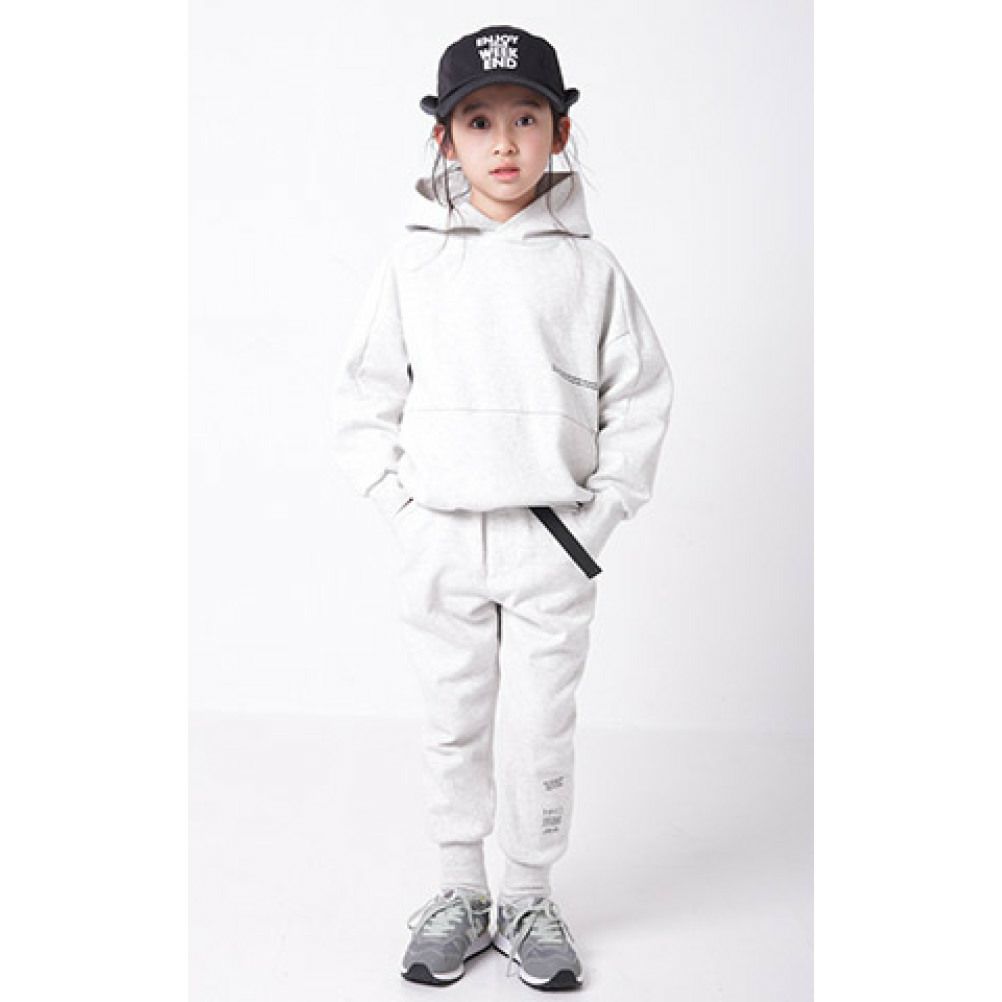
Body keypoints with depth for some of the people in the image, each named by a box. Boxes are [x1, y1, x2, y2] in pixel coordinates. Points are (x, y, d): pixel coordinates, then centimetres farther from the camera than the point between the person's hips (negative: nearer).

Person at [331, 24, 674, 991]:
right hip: (441, 539, 1)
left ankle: (528, 899, 26)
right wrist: (399, 508, -3)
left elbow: (639, 396, 4)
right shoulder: (411, 261, 2)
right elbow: (365, 396, 5)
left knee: (540, 730, 6)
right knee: (453, 726, 12)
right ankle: (459, 893, 29)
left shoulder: (589, 267, 0)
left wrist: (602, 513, -4)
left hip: (551, 543, -1)